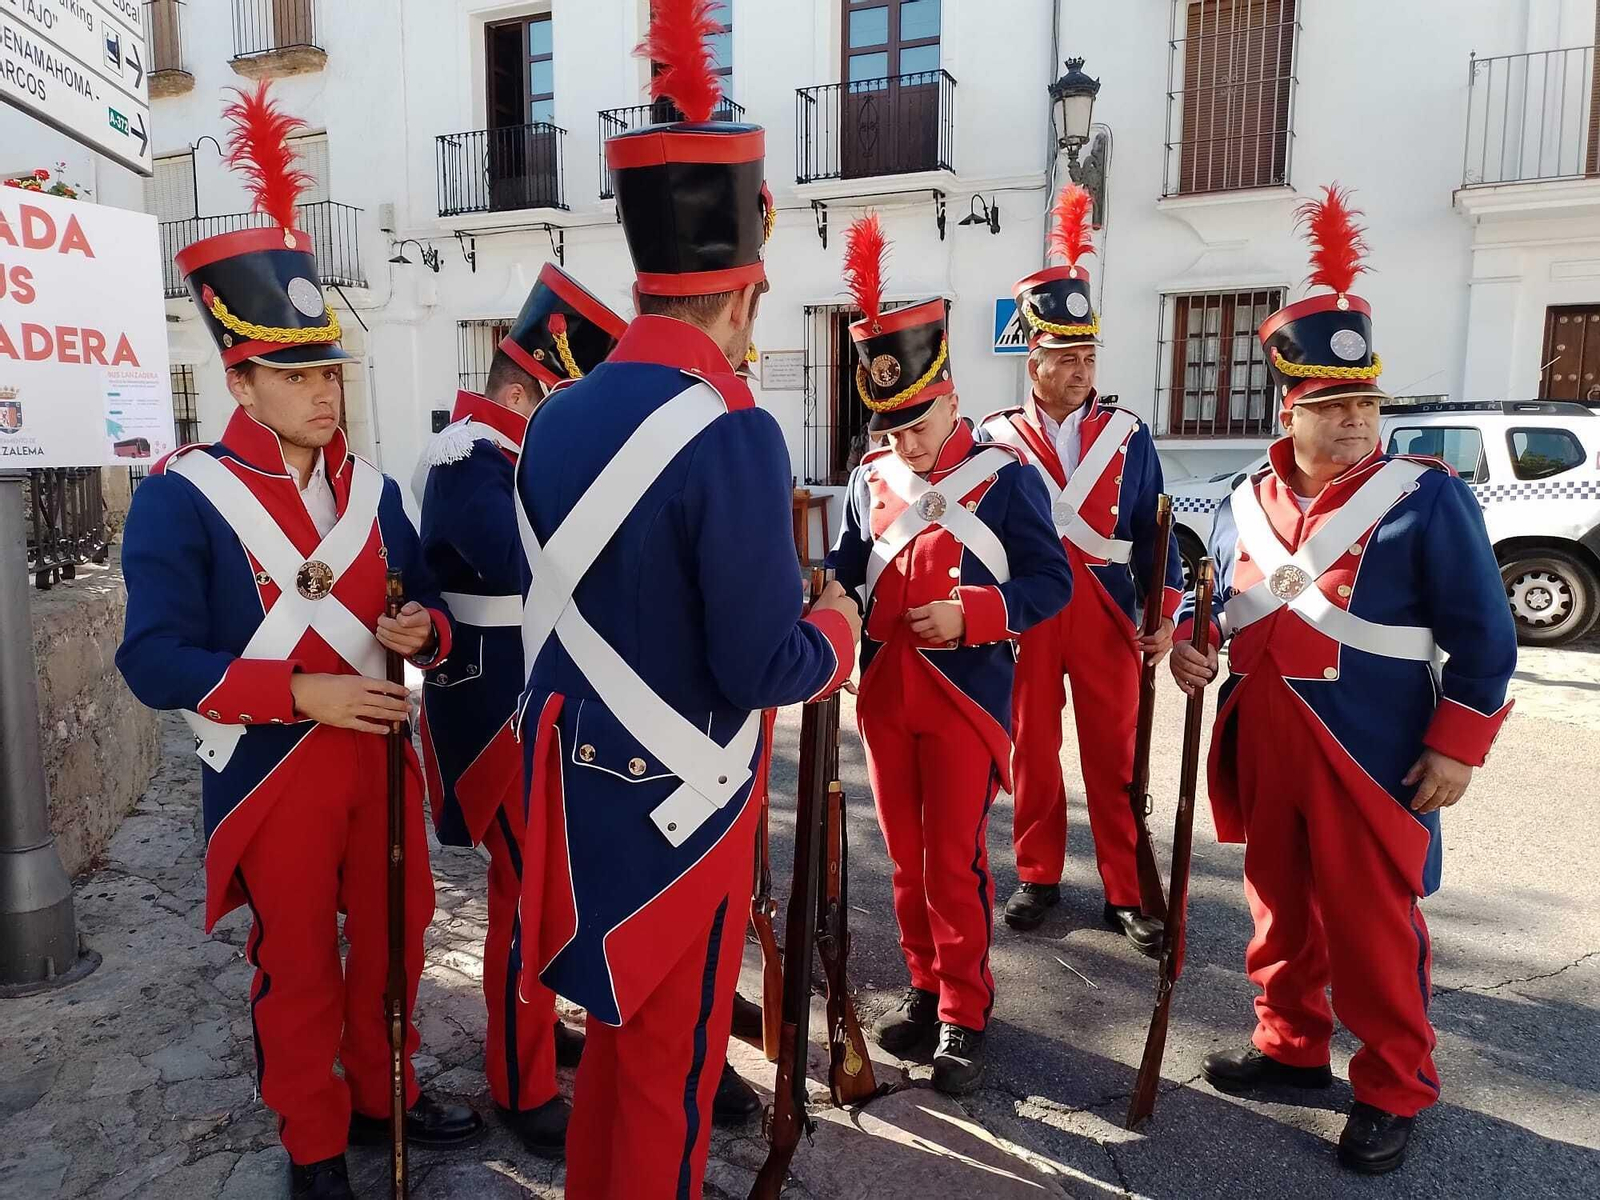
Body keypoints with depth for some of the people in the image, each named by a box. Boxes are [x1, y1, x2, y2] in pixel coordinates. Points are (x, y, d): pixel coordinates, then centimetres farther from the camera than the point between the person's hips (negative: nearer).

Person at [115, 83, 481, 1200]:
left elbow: (426, 599, 11)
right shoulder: (181, 497, -12)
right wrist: (304, 693, -25)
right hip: (273, 771, -5)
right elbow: (156, 659, -17)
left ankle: (383, 1092, 41)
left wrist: (420, 629, -13)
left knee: (394, 937, 17)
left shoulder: (372, 485, 4)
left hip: (381, 752, 5)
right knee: (298, 966, 11)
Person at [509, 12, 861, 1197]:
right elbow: (762, 670, -21)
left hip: (583, 783, 8)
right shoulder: (731, 434, -22)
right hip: (677, 798, -7)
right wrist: (838, 625, 0)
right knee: (670, 1060, 14)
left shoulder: (557, 418, 1)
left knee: (617, 1031, 27)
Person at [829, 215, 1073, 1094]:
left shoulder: (1004, 478, -7)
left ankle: (965, 1013, 20)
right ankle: (924, 989, 31)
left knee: (954, 862, 2)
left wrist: (971, 612, -21)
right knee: (907, 859, 14)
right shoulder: (870, 482, 6)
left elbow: (1051, 583, -7)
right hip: (885, 696, 5)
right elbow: (846, 576, 12)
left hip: (966, 699, -4)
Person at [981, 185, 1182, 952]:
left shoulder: (1127, 435, 2)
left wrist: (1164, 618, -1)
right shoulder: (994, 439, -1)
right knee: (1033, 754, 10)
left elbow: (1153, 531, 4)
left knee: (1114, 759, 7)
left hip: (1107, 616, 1)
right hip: (1025, 616, 0)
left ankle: (1124, 893, 18)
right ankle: (1038, 876, 26)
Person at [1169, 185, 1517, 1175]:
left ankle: (1395, 1089, 26)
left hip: (1372, 758, -4)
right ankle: (1292, 1045, 36)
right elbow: (1217, 603, 17)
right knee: (1280, 904, 17)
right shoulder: (1245, 505, 5)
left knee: (1372, 925, 6)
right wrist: (1190, 643, -5)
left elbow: (1483, 636, -6)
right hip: (1263, 747, 5)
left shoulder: (1425, 498, -7)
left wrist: (1458, 747, -10)